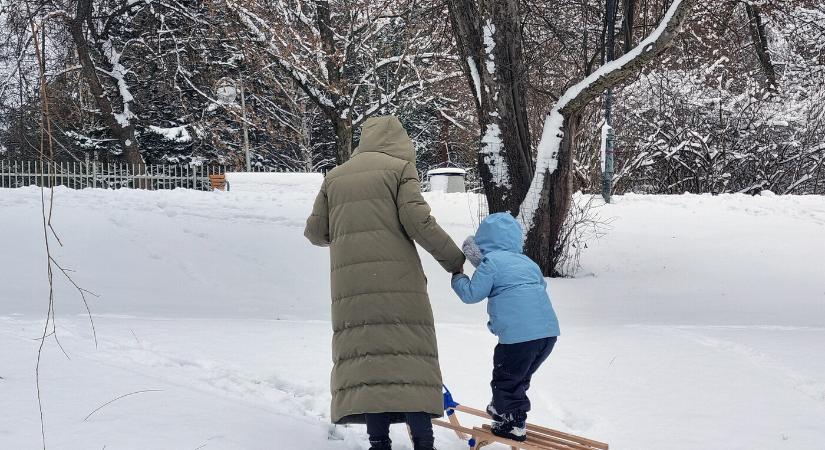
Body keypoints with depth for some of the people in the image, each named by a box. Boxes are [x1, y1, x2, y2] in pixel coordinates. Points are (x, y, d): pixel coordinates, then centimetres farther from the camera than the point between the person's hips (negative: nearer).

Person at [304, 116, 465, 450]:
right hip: (397, 281, -3)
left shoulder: (334, 177, 18)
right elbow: (418, 222, -6)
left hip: (351, 286, 4)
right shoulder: (400, 168, 5)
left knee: (365, 356, 1)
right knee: (410, 354, -4)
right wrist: (454, 260, 4)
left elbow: (315, 232, 17)